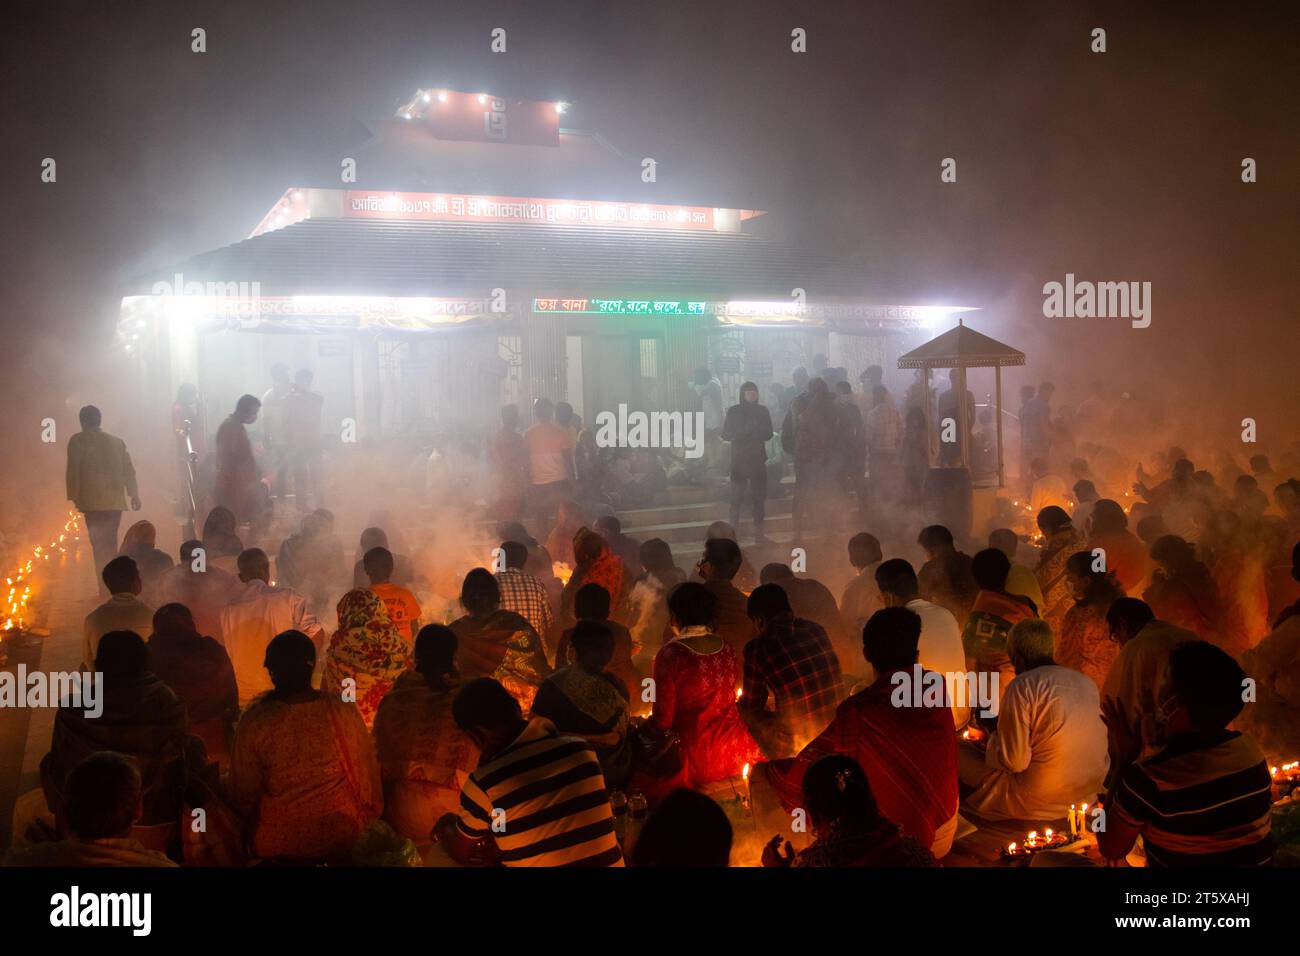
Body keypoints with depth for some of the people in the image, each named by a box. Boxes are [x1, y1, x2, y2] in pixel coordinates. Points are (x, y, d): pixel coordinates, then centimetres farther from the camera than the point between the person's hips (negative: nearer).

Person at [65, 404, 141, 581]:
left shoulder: (77, 441, 3)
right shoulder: (117, 441, 15)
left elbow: (73, 470, -3)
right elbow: (129, 469, 14)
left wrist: (74, 497, -1)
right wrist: (134, 494, 19)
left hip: (92, 502, -4)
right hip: (115, 501, 4)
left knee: (99, 546, -5)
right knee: (111, 544, 13)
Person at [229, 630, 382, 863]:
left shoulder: (254, 721, -18)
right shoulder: (343, 711, -16)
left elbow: (243, 795, -9)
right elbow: (368, 773, -6)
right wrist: (371, 817, 13)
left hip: (278, 844, 0)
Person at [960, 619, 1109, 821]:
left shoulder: (1022, 686, -16)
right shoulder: (1087, 683, 6)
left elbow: (1013, 762, -19)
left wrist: (992, 740, 2)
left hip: (1038, 804, -8)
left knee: (959, 752, 6)